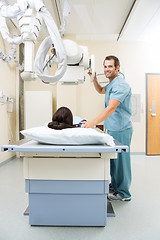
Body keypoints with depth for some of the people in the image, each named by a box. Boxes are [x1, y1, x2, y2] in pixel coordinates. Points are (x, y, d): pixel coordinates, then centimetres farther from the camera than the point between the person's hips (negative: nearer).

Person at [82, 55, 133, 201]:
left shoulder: (120, 85, -18)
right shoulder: (111, 84, 16)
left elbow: (111, 108, -29)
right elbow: (101, 90, 35)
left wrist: (93, 122, -38)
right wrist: (94, 78, 17)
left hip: (121, 129, -10)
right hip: (113, 129, 10)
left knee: (120, 159, -1)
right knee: (114, 158, 19)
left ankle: (123, 193, 15)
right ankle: (115, 185, 35)